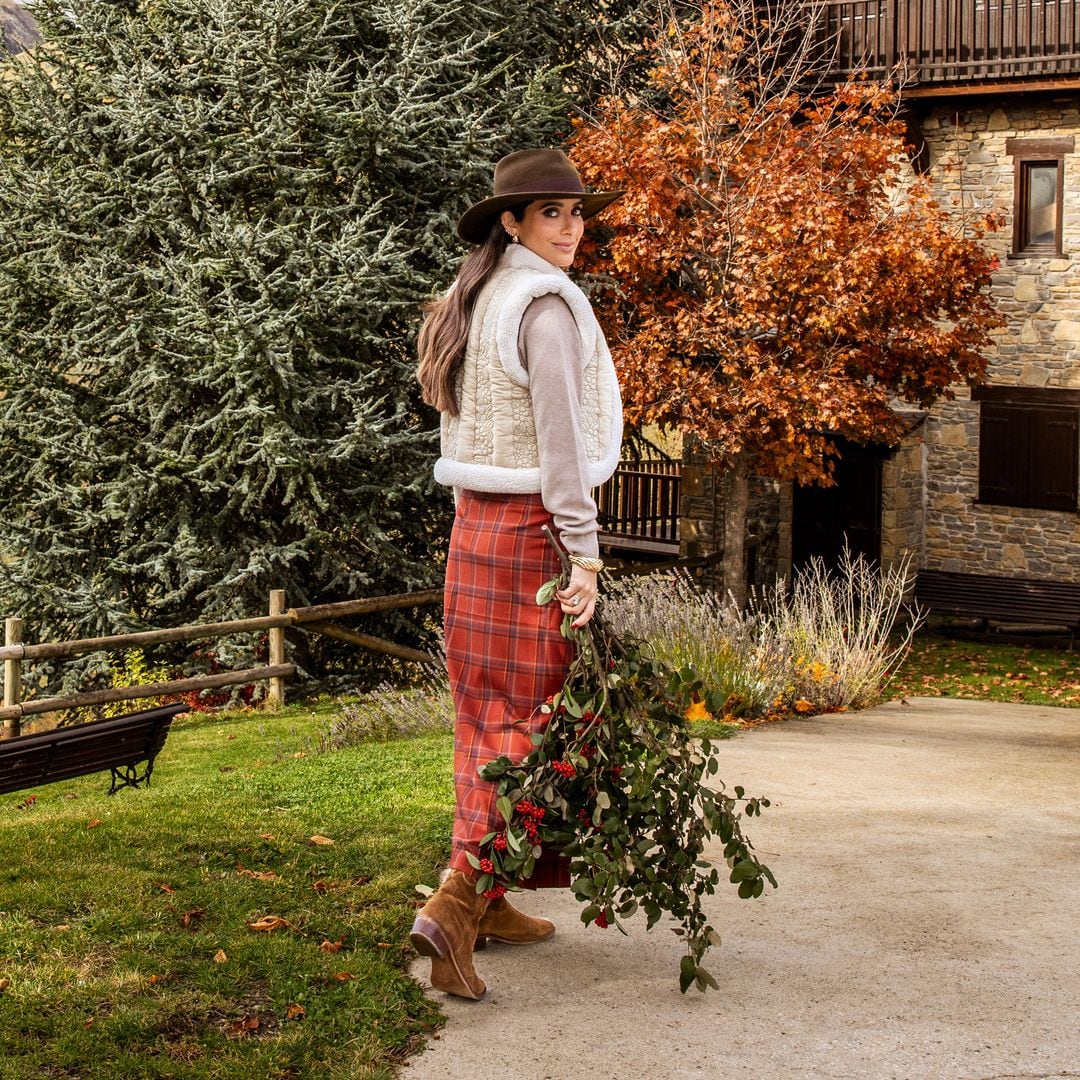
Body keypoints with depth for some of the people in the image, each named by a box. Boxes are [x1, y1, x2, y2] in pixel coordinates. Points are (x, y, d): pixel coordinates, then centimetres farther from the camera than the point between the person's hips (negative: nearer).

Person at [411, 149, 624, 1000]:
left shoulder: (477, 300, 12)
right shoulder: (547, 304, -15)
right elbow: (559, 439, -20)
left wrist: (479, 520, 20)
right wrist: (584, 555, -19)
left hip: (475, 520, 9)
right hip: (534, 524, -9)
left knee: (487, 709, 13)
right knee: (535, 717, -5)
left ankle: (487, 901, 20)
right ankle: (456, 902, -15)